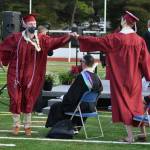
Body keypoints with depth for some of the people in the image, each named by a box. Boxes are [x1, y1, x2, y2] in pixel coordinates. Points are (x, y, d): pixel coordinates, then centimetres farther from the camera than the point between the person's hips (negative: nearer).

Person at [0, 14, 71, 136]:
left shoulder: (41, 39, -1)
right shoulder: (16, 38, -3)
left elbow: (55, 41, -14)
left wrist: (69, 37, -27)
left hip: (31, 75, 1)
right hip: (16, 74, -1)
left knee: (28, 100, 7)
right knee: (15, 99, 1)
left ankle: (27, 126, 19)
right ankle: (16, 125, 14)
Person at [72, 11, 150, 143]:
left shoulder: (115, 38, -13)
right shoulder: (139, 40, -4)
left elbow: (97, 41, -7)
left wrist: (79, 37, 4)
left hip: (120, 78, -3)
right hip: (134, 78, 4)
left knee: (123, 104, 2)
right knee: (136, 104, 15)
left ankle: (130, 136, -3)